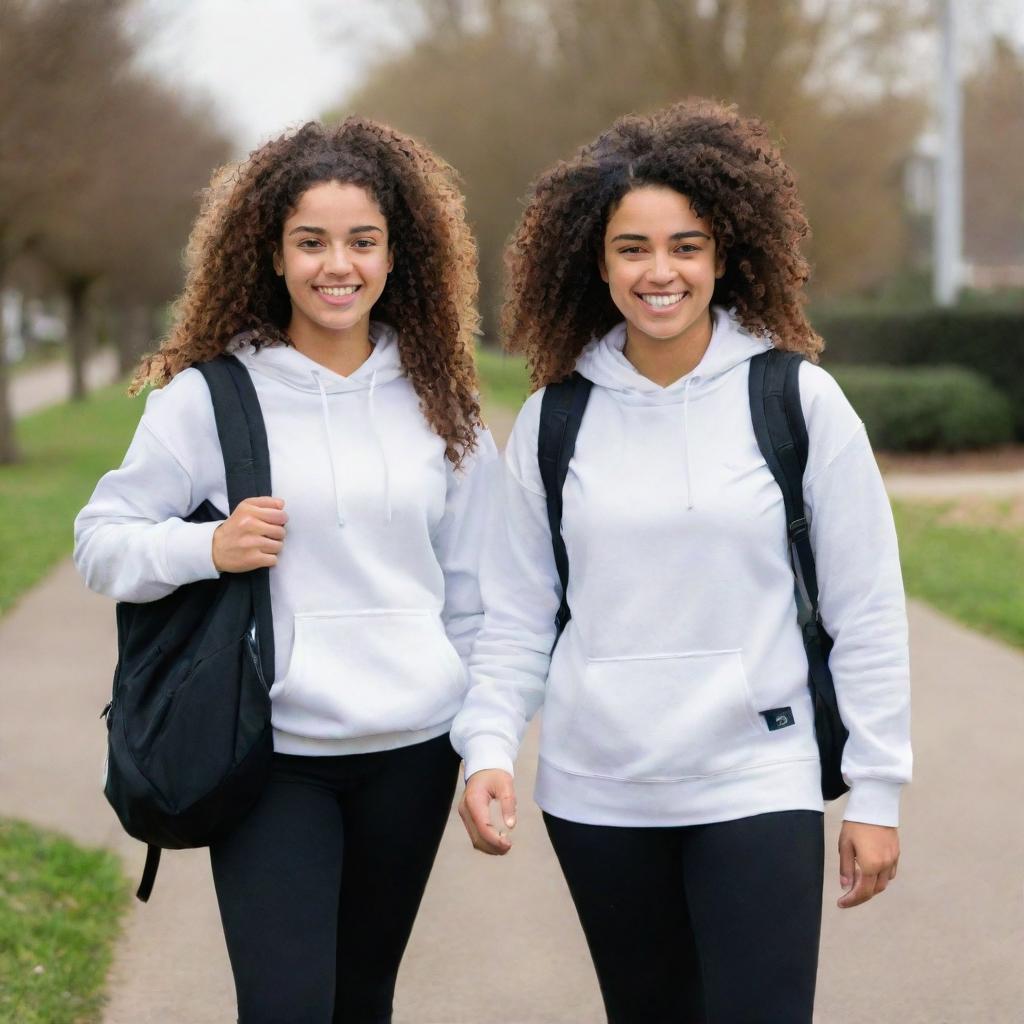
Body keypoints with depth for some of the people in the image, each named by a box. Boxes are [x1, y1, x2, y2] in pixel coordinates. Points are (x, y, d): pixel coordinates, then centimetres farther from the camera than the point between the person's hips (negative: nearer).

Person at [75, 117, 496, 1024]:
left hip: (411, 749, 3)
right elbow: (101, 541, -1)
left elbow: (473, 583, 13)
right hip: (269, 753, -3)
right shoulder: (208, 396, -4)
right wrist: (206, 548, -19)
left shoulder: (437, 399, 6)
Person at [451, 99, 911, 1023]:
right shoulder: (554, 420, 3)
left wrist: (875, 791, -3)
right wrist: (489, 748, -6)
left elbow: (866, 609, -2)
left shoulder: (798, 400, -4)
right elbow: (516, 615, 8)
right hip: (596, 792, 3)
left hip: (757, 785, -3)